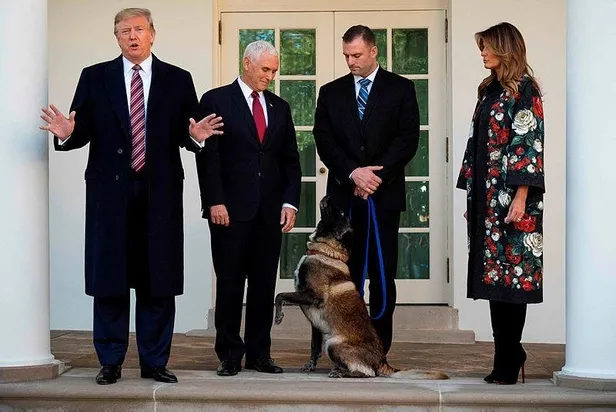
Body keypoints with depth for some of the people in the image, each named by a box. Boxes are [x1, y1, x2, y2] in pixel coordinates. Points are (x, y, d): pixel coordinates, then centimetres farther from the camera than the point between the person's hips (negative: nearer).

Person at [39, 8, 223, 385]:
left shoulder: (178, 80, 8)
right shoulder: (95, 77, 8)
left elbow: (188, 134, 5)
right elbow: (84, 132, 3)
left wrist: (196, 135, -18)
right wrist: (67, 133, -19)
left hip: (160, 193, 0)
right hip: (110, 191, 0)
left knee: (159, 280, 4)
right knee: (109, 278, 2)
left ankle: (155, 361, 13)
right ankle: (111, 361, 11)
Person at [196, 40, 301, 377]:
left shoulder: (279, 107, 15)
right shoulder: (216, 101, 1)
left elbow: (290, 159, 15)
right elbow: (207, 155, -5)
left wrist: (289, 202, 3)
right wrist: (215, 202, -12)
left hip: (270, 212, 4)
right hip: (230, 210, -4)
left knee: (264, 285, 6)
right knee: (230, 284, 0)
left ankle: (259, 353, 13)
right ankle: (229, 355, 7)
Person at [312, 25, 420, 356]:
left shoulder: (401, 89, 6)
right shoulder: (331, 92, 12)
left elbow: (408, 138, -1)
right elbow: (323, 140, 4)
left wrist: (376, 174, -11)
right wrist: (353, 173, -10)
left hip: (384, 195, -2)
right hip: (343, 196, 2)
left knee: (382, 276, 0)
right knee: (345, 275, 1)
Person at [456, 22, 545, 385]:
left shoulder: (524, 90, -6)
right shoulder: (489, 90, 17)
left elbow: (529, 142, -13)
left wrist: (521, 196, -19)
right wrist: (471, 194, 15)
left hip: (511, 196, -8)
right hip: (486, 196, 8)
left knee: (511, 272, -6)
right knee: (494, 271, 6)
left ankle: (509, 359, -2)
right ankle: (508, 354, 11)